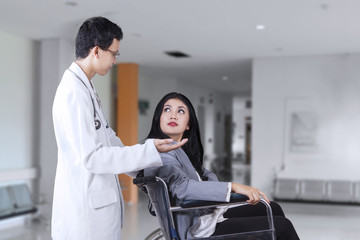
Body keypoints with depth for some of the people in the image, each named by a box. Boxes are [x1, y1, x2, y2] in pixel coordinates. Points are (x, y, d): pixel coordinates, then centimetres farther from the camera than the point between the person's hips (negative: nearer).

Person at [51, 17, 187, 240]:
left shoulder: (85, 87, 11)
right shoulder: (74, 92, -20)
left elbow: (107, 136, 19)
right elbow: (91, 157, -23)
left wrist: (144, 170, 22)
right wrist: (149, 151, -23)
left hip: (98, 202, 9)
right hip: (86, 207, -9)